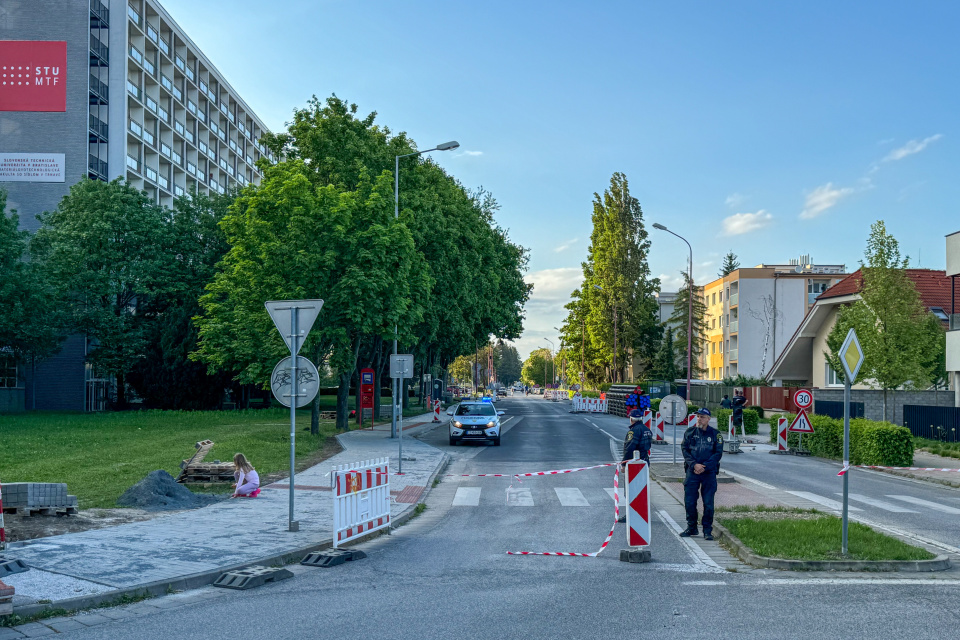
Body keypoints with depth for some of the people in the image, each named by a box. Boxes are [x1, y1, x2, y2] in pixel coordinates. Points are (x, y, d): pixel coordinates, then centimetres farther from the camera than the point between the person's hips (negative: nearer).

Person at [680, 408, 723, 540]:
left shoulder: (715, 434, 1)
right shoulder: (690, 432, 5)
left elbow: (718, 453, -2)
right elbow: (684, 450, 2)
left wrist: (704, 466, -12)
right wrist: (694, 464, -13)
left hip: (709, 472, -1)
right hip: (692, 471, 1)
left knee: (708, 503, 0)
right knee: (689, 501, 3)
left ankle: (707, 531, 10)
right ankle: (691, 528, 19)